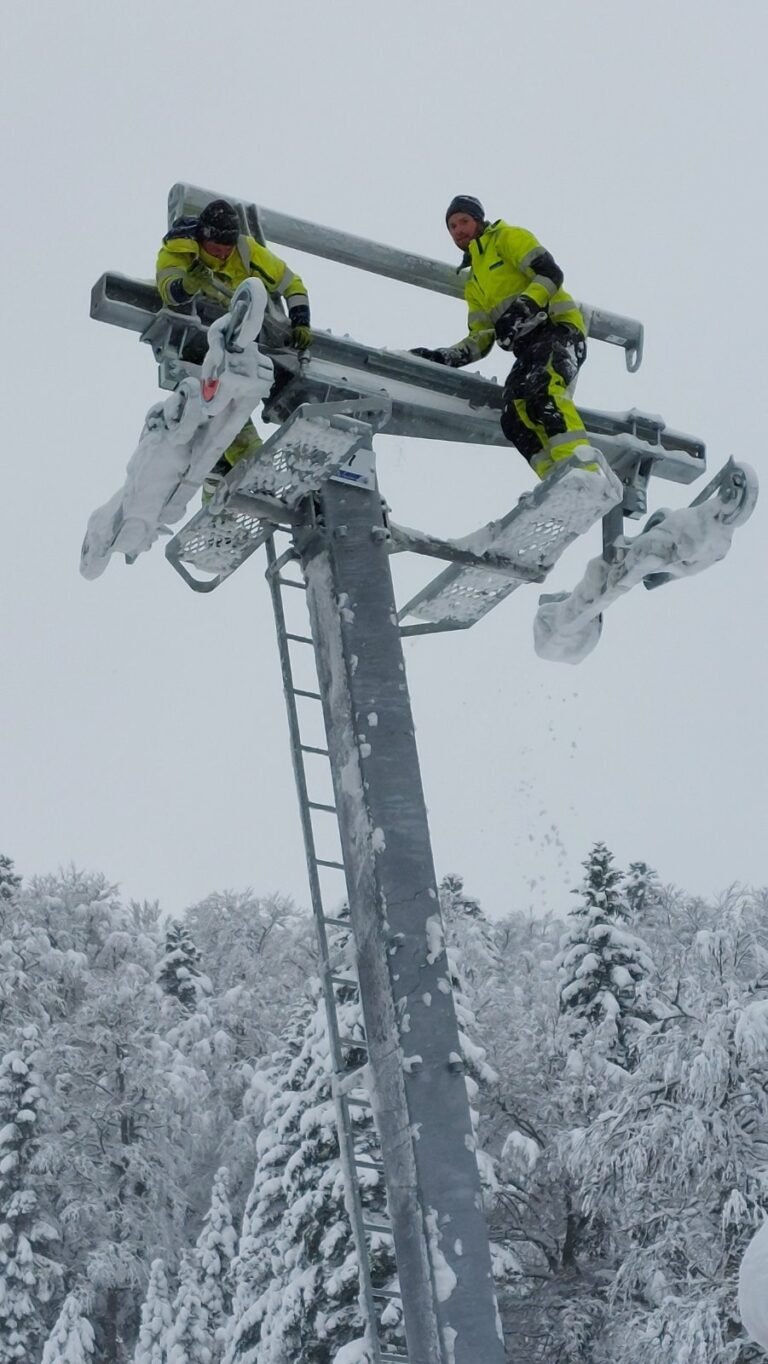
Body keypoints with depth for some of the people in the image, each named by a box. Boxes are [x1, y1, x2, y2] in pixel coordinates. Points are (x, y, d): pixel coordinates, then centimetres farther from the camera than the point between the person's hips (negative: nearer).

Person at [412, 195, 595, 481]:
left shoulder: (509, 238, 11)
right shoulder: (473, 286, 31)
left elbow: (550, 273, -4)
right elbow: (481, 340, 24)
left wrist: (522, 307, -19)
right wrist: (443, 357, 8)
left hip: (559, 328, -6)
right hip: (528, 349, 6)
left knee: (541, 391, -35)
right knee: (514, 417, -22)